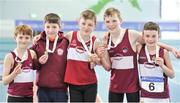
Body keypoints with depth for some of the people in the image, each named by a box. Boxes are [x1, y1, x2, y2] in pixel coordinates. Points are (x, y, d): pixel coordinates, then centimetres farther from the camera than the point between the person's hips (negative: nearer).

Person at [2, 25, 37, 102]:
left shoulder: (32, 54, 1)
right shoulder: (10, 56, -8)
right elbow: (4, 81, -8)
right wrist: (14, 73, -25)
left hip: (30, 97, 3)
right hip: (14, 97, -3)